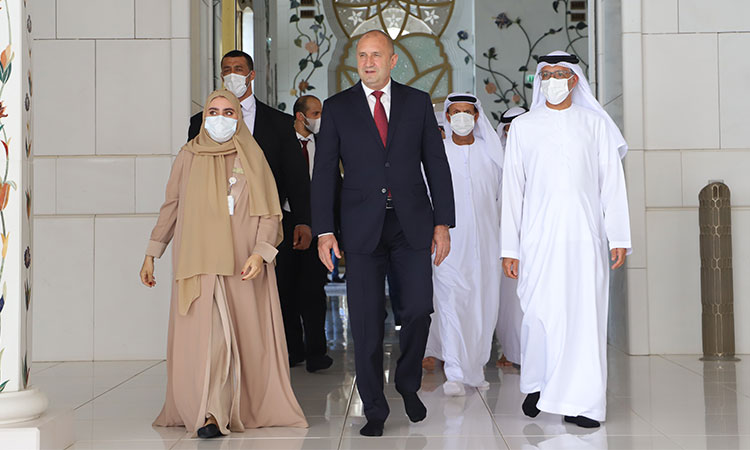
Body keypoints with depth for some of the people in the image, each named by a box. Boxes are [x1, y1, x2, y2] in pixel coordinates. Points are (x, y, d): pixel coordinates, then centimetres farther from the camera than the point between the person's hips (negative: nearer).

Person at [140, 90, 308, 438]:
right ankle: (210, 413, -7)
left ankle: (239, 409, 13)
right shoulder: (189, 156, 10)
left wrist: (260, 253, -12)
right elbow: (171, 207, 16)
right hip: (197, 262, 0)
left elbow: (269, 213, 3)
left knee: (242, 338, 1)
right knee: (205, 335, -10)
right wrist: (152, 254, 14)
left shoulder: (252, 158, 7)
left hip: (241, 265, 0)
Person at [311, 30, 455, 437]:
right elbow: (324, 171, 3)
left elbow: (436, 163, 7)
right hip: (362, 228, 0)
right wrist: (324, 231, -4)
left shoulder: (418, 102, 7)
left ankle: (408, 385, 24)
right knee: (366, 323, 1)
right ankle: (374, 409, 15)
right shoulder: (336, 108, 5)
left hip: (412, 224, 1)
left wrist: (443, 222, 1)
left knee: (418, 310, -3)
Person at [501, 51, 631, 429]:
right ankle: (536, 383, 23)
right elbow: (511, 188, 8)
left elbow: (612, 183, 6)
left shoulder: (595, 124, 9)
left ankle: (580, 401, 5)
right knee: (539, 311, -1)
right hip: (539, 234, 0)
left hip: (585, 232, 0)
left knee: (584, 311, -2)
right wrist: (509, 247, 3)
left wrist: (618, 238, -1)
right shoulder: (522, 127, 9)